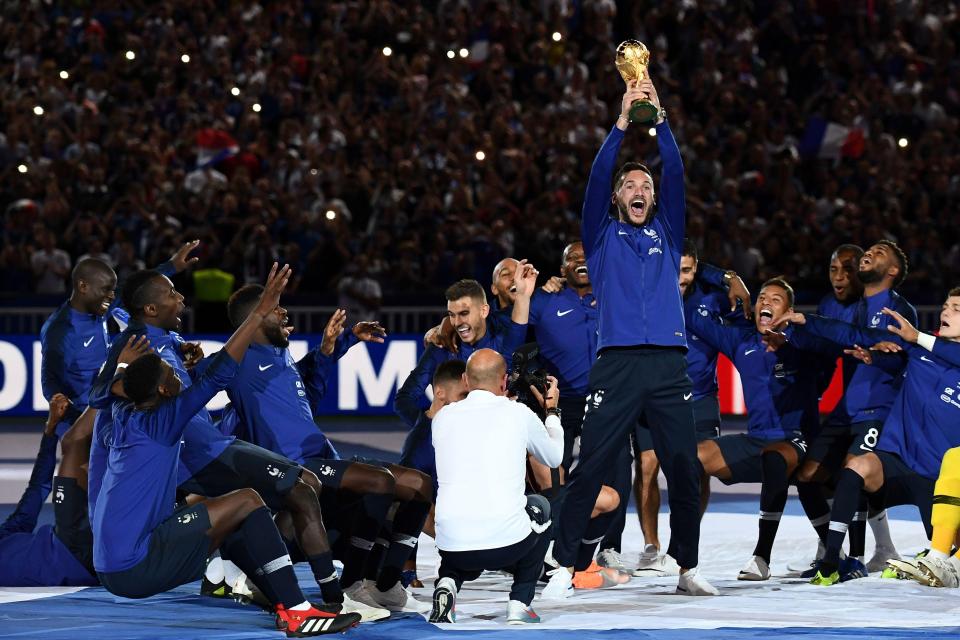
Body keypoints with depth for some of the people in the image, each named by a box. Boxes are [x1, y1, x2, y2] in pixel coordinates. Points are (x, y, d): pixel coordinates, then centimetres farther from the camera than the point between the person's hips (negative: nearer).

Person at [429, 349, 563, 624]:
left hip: (452, 547, 2)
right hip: (509, 543, -2)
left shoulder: (443, 417, 9)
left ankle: (448, 582, 6)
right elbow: (554, 458, 23)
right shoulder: (519, 414, 3)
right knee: (540, 507, 32)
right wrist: (551, 410, 39)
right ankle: (520, 604, 21)